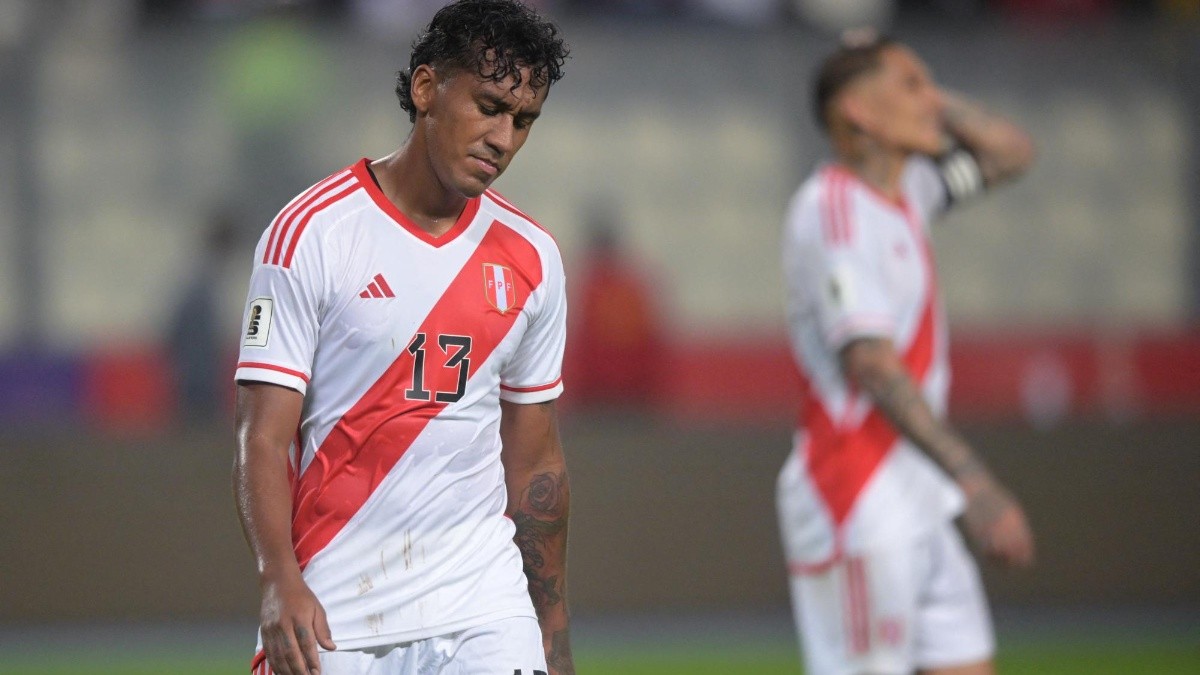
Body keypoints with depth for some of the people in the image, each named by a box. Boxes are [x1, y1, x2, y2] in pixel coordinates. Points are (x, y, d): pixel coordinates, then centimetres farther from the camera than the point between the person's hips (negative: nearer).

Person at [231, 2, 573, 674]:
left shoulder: (530, 258, 9)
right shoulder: (312, 233, -5)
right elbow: (263, 438, -10)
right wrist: (281, 584, -25)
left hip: (486, 610, 3)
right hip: (334, 618, -3)